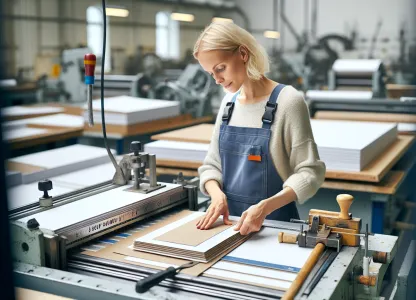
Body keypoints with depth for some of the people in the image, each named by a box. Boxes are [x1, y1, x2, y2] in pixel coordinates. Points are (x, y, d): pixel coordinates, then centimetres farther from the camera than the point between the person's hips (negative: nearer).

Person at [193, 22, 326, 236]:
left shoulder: (287, 101, -10)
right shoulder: (229, 101, 6)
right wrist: (217, 192, -10)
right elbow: (212, 164, 10)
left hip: (274, 223, -4)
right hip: (231, 220, 4)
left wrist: (265, 207, -26)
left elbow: (309, 172, -12)